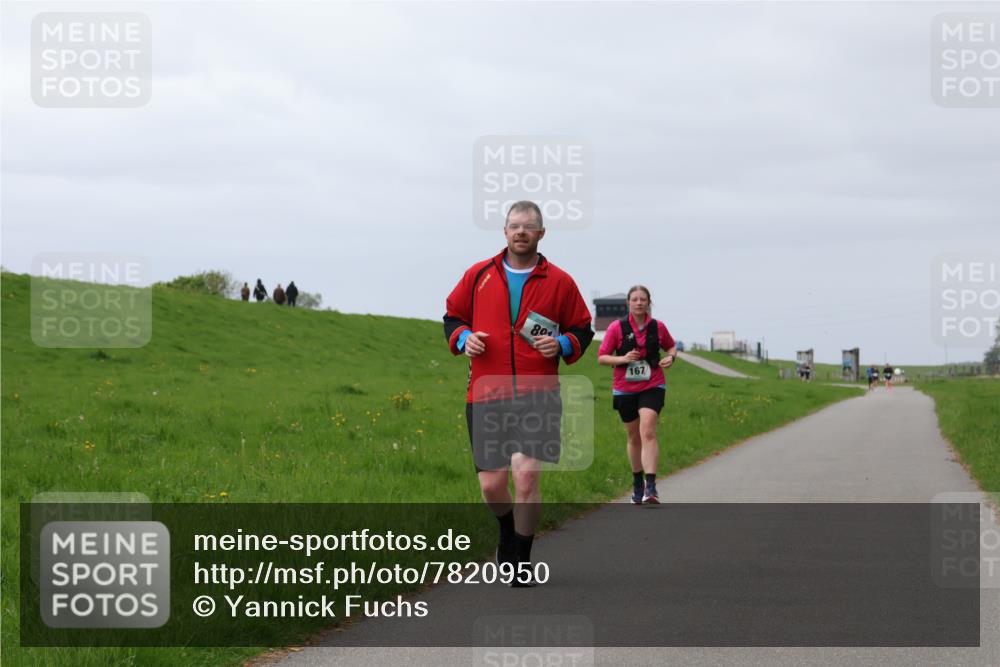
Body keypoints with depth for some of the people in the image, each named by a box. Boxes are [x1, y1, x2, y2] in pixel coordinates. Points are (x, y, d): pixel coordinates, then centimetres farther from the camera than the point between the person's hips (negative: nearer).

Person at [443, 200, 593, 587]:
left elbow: (582, 330, 13)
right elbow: (452, 316, 19)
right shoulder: (478, 276, 8)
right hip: (486, 394, 2)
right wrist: (463, 338, -2)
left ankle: (520, 563, 1)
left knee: (526, 475, -16)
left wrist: (563, 344, -7)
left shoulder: (559, 282, 6)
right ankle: (509, 533, 37)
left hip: (538, 395, -2)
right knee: (491, 485, 1)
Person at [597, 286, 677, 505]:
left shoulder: (658, 327, 1)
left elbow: (671, 346, 20)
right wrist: (623, 358, -20)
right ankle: (637, 483, 33)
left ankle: (650, 487, -25)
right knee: (633, 437, 13)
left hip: (652, 387, -1)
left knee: (648, 433, -19)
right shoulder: (617, 328, -4)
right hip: (625, 389, 1)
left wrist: (671, 357, -3)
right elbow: (601, 357, -3)